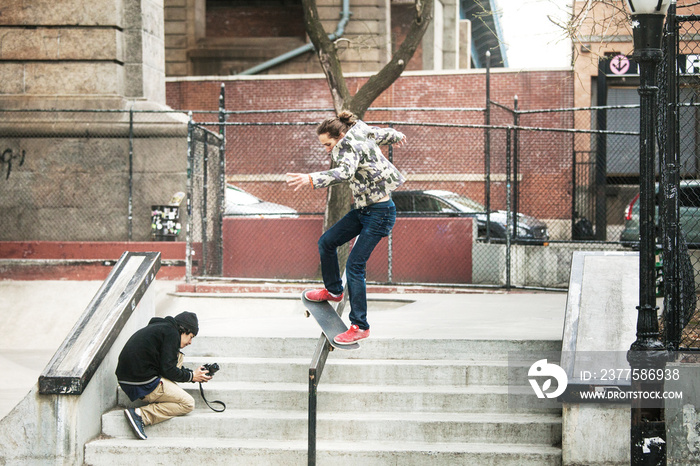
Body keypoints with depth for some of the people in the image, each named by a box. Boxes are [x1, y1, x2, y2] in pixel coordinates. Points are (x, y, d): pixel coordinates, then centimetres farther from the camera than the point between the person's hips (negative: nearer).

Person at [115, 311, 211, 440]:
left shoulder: (160, 327, 22)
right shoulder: (171, 333, -7)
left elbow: (167, 364, 29)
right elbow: (168, 370, -13)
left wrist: (193, 373, 21)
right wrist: (191, 376, 3)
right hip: (143, 384, -10)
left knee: (178, 356, 22)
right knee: (188, 403, -3)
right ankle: (140, 414, -15)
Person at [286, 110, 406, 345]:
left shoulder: (350, 147, -23)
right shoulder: (363, 133, 3)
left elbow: (344, 172, -44)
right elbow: (381, 133, 24)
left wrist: (311, 179, -58)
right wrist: (397, 136, 48)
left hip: (380, 213, -10)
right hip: (362, 210, 10)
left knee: (354, 266, -14)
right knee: (327, 242, 14)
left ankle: (360, 326, -10)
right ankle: (333, 290, 34)